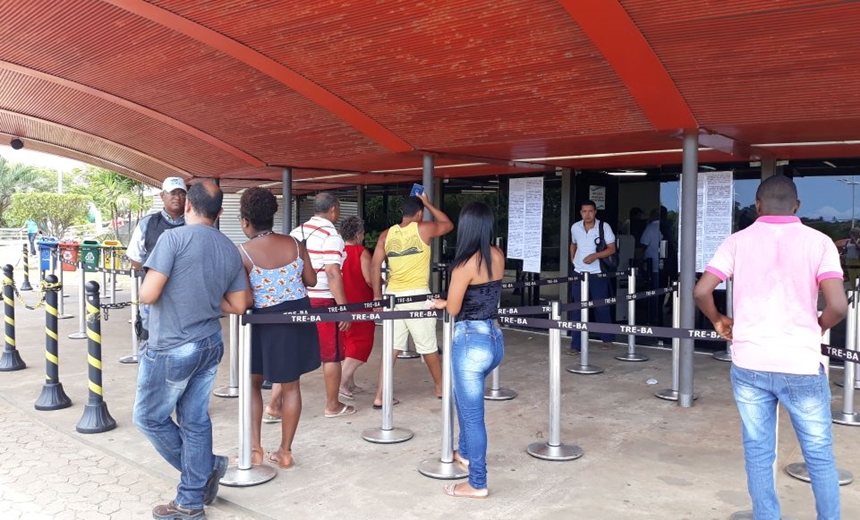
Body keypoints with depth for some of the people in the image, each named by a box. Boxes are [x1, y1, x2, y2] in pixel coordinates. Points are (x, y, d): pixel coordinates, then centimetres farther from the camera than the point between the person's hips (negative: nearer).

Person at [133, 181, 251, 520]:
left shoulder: (174, 238, -14)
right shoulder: (230, 250, 3)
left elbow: (148, 295, -18)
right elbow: (238, 305, 7)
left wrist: (174, 291, 3)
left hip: (171, 349, -6)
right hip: (210, 346, 6)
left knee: (149, 418, 13)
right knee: (195, 421, 13)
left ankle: (205, 468, 20)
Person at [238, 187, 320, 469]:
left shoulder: (243, 253, -13)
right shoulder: (294, 244, -2)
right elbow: (311, 281, 6)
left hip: (266, 321, -3)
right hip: (298, 315, 3)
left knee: (252, 382, 18)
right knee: (290, 385, 12)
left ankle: (255, 448, 15)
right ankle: (285, 451, 20)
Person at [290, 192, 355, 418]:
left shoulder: (296, 232, 9)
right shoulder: (331, 236, -12)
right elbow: (333, 274, -19)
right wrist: (344, 308, -17)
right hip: (322, 302, -6)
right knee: (331, 355, 6)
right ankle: (333, 406, 15)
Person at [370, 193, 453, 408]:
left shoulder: (386, 234, 6)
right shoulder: (423, 229, -4)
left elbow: (375, 265, 3)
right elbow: (448, 225, 14)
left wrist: (377, 296, 8)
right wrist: (428, 204, 21)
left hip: (394, 295, 4)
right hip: (417, 295, -4)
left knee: (391, 347, 7)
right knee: (428, 346, 11)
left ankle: (380, 396, 5)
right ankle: (441, 387, 28)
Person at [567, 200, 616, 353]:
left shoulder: (604, 227, -7)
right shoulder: (575, 227, 3)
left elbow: (612, 248, -8)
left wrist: (595, 255, -21)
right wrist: (572, 259, 10)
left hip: (597, 274, -2)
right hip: (579, 273, 3)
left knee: (601, 307, 6)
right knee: (577, 310, 1)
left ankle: (607, 339, 27)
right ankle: (576, 345, 5)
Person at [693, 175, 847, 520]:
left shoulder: (738, 241, 1)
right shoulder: (818, 241, -3)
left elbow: (701, 291, -7)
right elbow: (838, 306, -12)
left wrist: (718, 320, 13)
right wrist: (814, 329, 8)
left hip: (749, 364, 1)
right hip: (801, 365, -1)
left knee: (758, 452, 13)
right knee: (819, 456, 15)